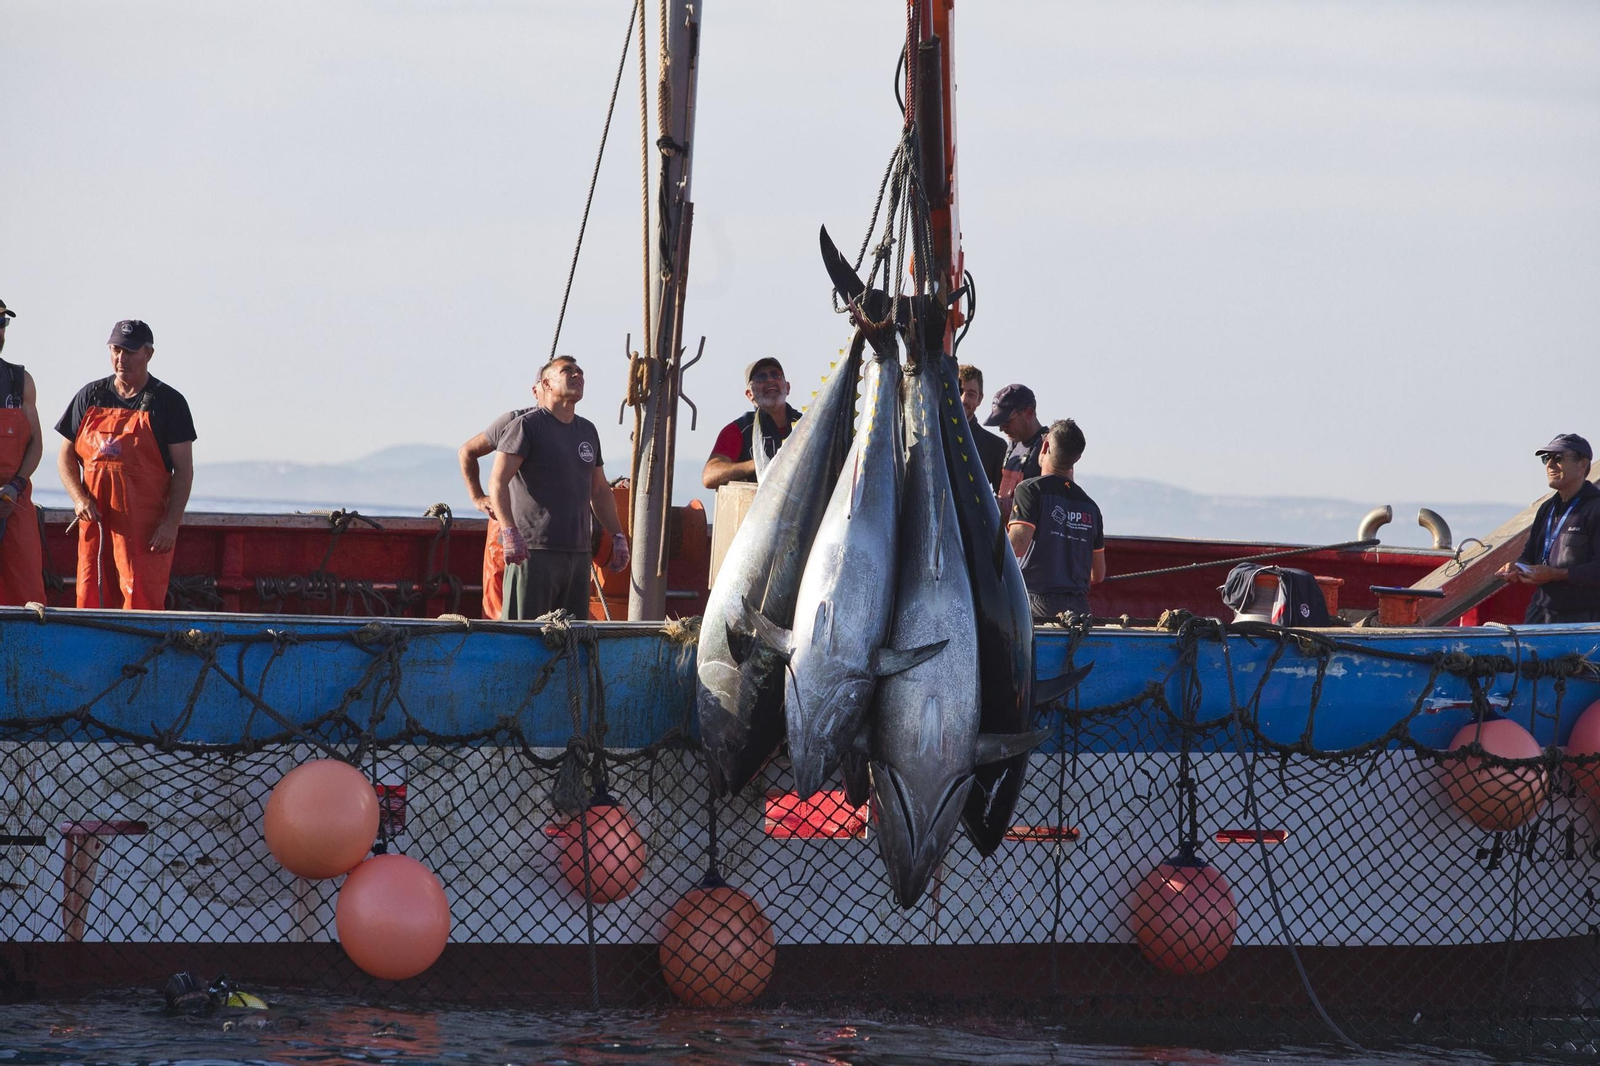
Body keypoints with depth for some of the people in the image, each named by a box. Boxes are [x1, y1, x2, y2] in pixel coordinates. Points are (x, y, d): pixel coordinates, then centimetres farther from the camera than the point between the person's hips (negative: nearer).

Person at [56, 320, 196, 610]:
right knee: (90, 599, 1)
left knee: (142, 602, -12)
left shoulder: (168, 402, 2)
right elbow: (67, 456, 15)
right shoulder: (91, 396, 12)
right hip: (94, 519, 4)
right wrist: (79, 498, -3)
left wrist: (171, 523, -11)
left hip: (146, 526, -4)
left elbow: (183, 469, 0)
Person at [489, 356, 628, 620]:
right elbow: (498, 481, -10)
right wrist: (509, 531, -22)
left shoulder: (587, 431, 20)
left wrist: (617, 536, 20)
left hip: (578, 553, 7)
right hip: (533, 550, -7)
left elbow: (600, 491, 28)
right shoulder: (527, 426, -2)